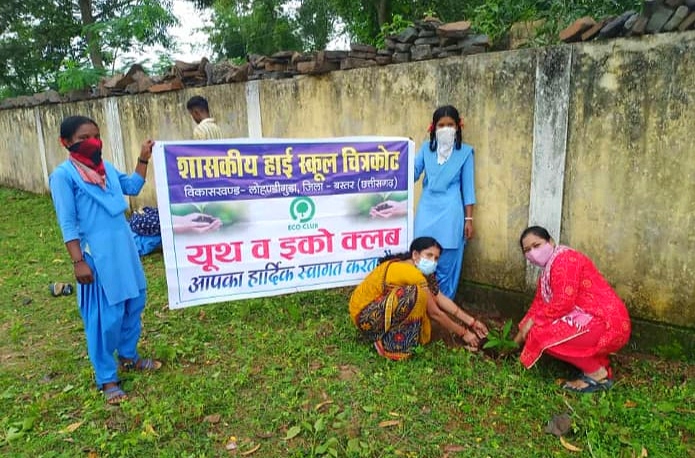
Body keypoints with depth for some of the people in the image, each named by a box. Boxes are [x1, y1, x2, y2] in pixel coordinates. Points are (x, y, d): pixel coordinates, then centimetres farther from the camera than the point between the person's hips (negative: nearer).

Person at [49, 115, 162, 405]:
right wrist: (78, 262, -15)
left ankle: (128, 357, 38)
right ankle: (106, 379, 17)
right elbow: (68, 223, -12)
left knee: (134, 304, 17)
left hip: (124, 250, 7)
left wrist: (143, 159, 16)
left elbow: (132, 187, 25)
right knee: (105, 317, 1)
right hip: (98, 257, -7)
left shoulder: (105, 167, 8)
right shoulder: (63, 175, -10)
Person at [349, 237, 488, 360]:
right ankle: (391, 343, -13)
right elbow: (435, 313, -17)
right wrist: (463, 333, -7)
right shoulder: (411, 273, -24)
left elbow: (441, 299, 4)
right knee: (416, 294, -28)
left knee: (428, 298, 2)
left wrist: (471, 322, 2)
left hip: (378, 308, 9)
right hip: (365, 316, -9)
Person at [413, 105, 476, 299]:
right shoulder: (426, 148, 7)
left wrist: (469, 219, -1)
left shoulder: (465, 151, 1)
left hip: (451, 213, -2)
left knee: (446, 264, 4)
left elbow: (467, 187, 1)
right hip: (427, 210, 3)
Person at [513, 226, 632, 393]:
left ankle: (597, 374, -4)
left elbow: (563, 303, -22)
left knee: (542, 335, -19)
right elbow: (539, 305, 16)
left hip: (607, 324, -10)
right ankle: (599, 364, 10)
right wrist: (516, 341, 15)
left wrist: (532, 321, -12)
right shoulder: (547, 272, 16)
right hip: (591, 320, 10)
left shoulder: (564, 259, -14)